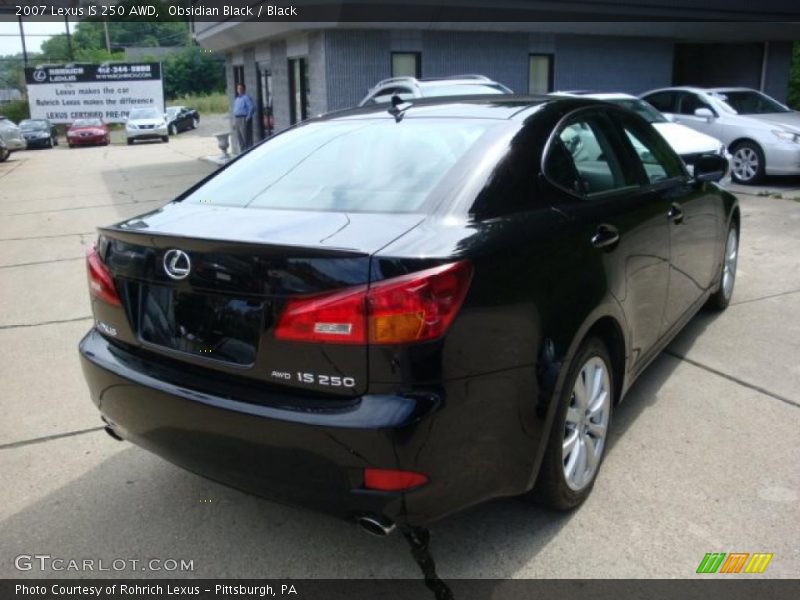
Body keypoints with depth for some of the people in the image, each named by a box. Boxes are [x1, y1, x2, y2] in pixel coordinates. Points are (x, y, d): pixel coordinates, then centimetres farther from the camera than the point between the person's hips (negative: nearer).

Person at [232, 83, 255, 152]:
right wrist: (234, 122, 17)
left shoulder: (246, 97, -7)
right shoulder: (236, 99, 20)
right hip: (237, 119, 9)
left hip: (244, 120, -9)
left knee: (246, 138, -9)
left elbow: (252, 107, -18)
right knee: (239, 139, 11)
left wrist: (248, 117, -19)